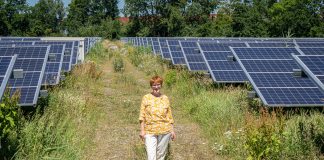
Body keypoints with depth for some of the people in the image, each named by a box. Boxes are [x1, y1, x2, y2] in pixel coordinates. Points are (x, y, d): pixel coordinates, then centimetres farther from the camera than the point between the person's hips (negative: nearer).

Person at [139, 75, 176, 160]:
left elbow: (169, 115, 9)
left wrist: (172, 130, 6)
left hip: (164, 131, 2)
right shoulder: (146, 98, 0)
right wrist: (142, 130, -7)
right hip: (150, 132, -2)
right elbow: (142, 116, -1)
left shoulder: (165, 98, 6)